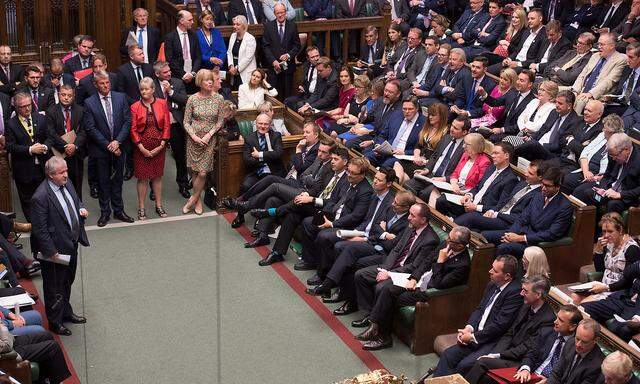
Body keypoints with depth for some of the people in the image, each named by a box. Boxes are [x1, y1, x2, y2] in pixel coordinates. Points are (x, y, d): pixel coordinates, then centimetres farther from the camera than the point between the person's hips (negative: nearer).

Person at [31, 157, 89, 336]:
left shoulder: (66, 183, -2)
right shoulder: (41, 197, -27)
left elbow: (76, 200, 18)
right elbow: (40, 229, -23)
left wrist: (81, 209, -5)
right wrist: (52, 252, -21)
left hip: (72, 244, 8)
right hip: (56, 250, -8)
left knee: (67, 282, 27)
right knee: (54, 288, 11)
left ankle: (66, 312, 47)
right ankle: (54, 322, 30)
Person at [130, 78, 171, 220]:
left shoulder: (162, 104, -1)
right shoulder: (135, 107, -5)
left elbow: (167, 125, -1)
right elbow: (133, 130, -5)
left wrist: (162, 144, -8)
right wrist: (142, 148, -12)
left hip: (158, 147, 2)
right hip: (142, 148, -1)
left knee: (157, 176, 11)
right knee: (142, 177, 2)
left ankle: (159, 205, 22)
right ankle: (141, 208, 12)